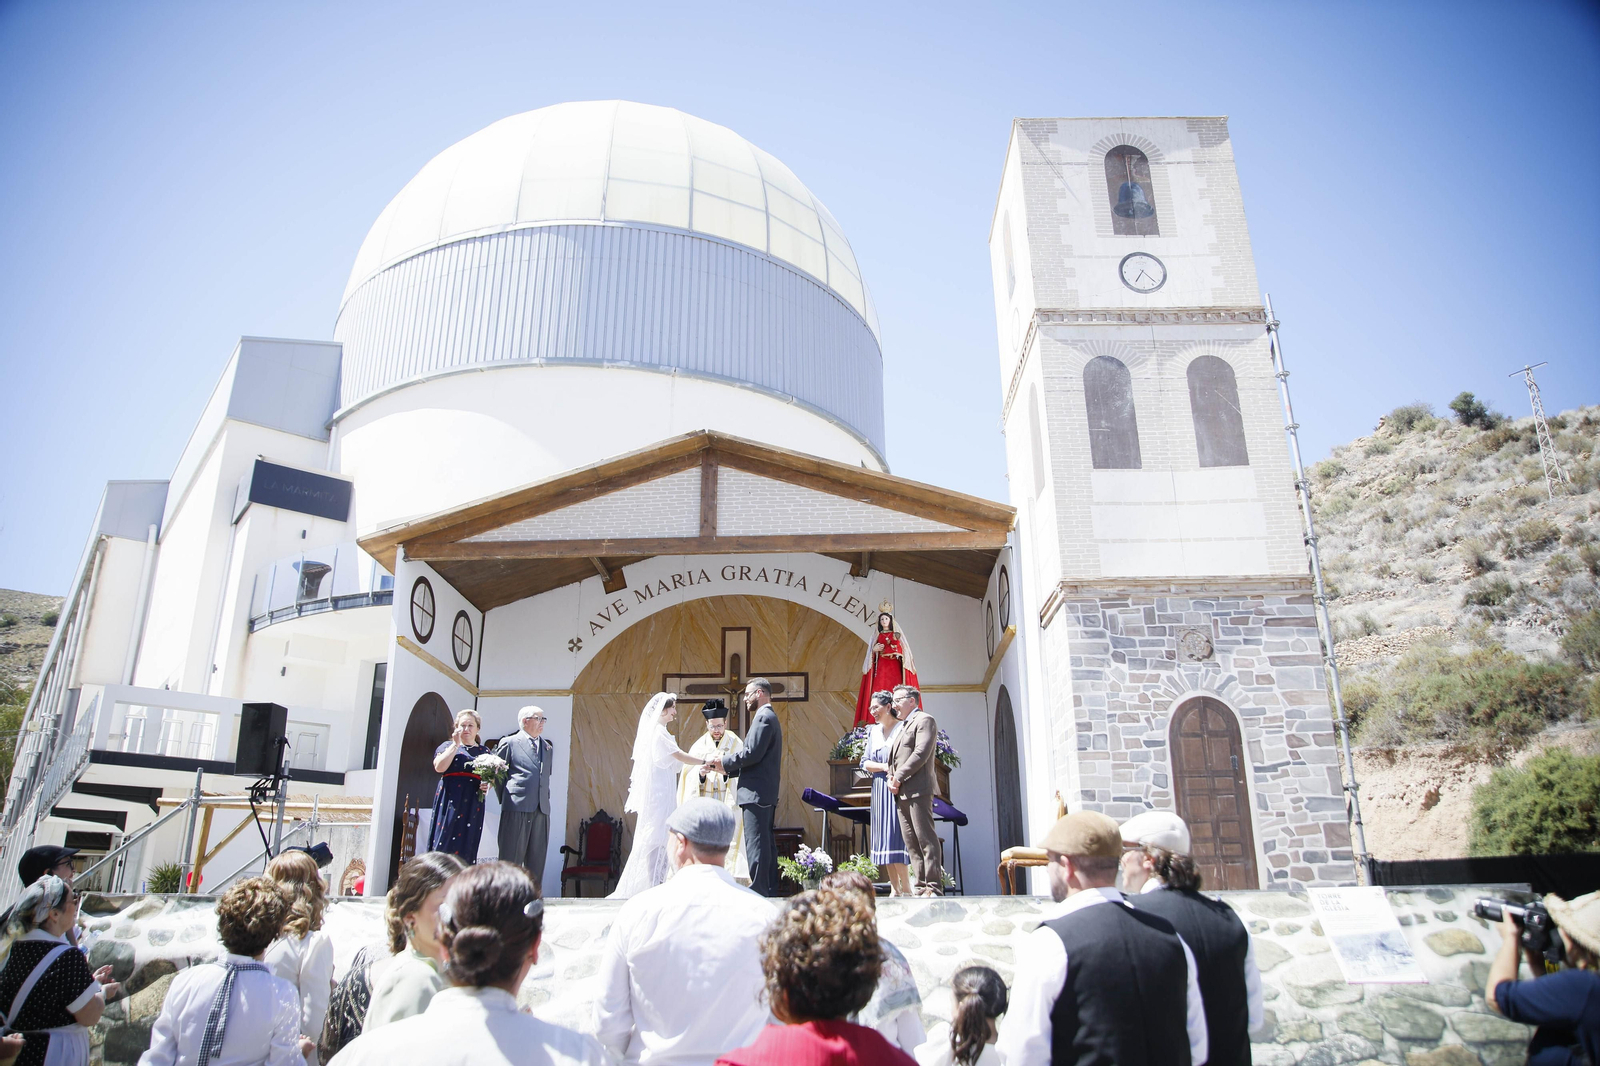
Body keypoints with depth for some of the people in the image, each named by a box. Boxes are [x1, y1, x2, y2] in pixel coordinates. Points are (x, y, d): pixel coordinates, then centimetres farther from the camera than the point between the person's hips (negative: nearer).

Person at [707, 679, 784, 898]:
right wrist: (727, 767, 11)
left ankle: (759, 892, -8)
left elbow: (752, 754, -21)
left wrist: (724, 762, -8)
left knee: (757, 844, -9)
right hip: (766, 793, 11)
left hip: (757, 792, -11)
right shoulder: (769, 717, 21)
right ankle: (770, 892, 17)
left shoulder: (763, 717, -12)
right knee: (766, 844, 12)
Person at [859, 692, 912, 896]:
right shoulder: (873, 731, 14)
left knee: (895, 837, -11)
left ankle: (906, 889, -5)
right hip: (879, 789, 6)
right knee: (883, 838, 4)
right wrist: (885, 767, -8)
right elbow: (865, 763, 9)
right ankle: (895, 889, 9)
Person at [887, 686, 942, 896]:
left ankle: (934, 888, -7)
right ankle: (922, 886, 9)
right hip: (901, 793, 9)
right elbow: (894, 758, 24)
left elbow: (921, 753, -15)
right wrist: (891, 778, 5)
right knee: (911, 843, 6)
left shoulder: (924, 720, -3)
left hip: (917, 790, -9)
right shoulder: (901, 726, 25)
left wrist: (898, 778, -13)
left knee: (926, 839, -9)